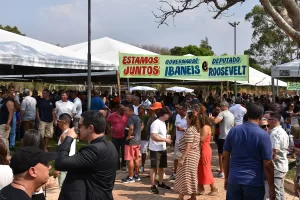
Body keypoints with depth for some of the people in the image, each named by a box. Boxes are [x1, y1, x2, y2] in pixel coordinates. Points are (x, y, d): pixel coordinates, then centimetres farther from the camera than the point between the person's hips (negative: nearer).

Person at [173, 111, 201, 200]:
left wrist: (182, 158, -24)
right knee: (192, 176, 14)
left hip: (188, 155, -10)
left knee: (184, 176, -1)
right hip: (195, 154, 10)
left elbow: (188, 146, -24)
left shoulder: (190, 130, -19)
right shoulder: (196, 129, 10)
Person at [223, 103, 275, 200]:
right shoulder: (263, 135, -11)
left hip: (234, 180, 3)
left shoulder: (233, 130, 0)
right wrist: (272, 188, -1)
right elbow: (267, 165, -10)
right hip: (254, 183, -3)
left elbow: (225, 156, 6)